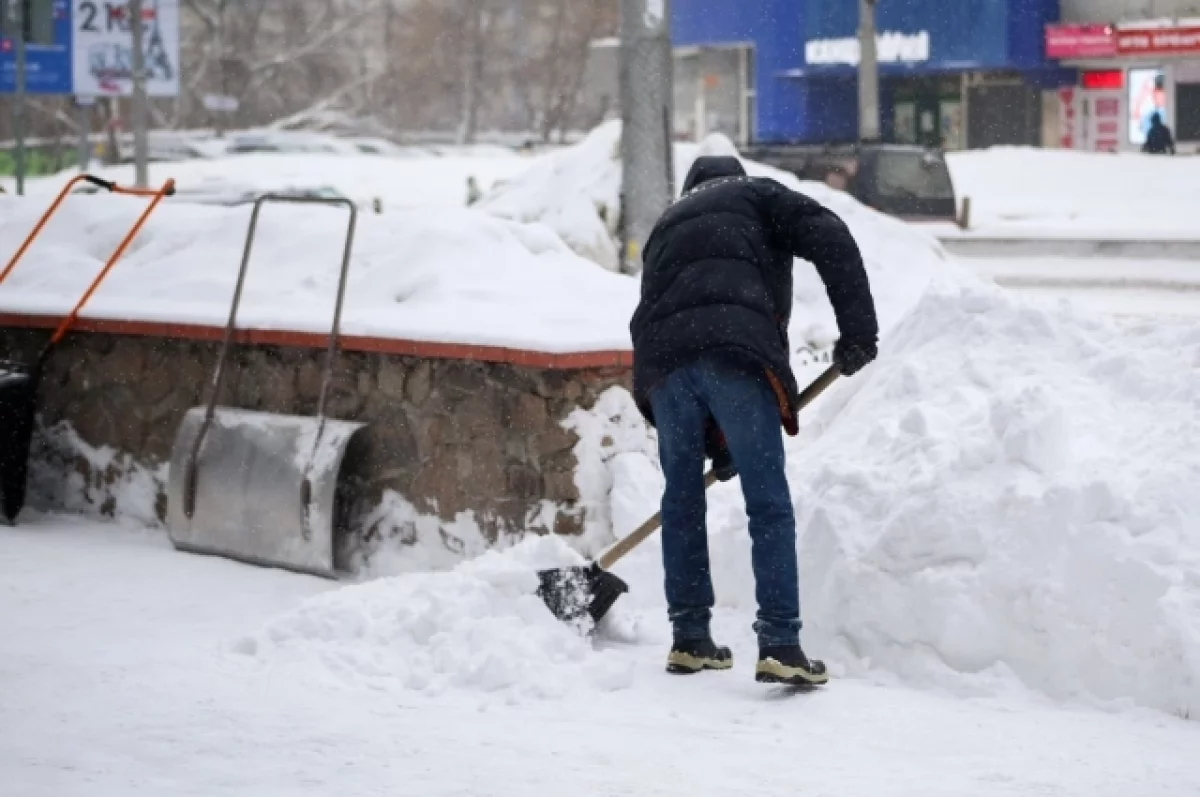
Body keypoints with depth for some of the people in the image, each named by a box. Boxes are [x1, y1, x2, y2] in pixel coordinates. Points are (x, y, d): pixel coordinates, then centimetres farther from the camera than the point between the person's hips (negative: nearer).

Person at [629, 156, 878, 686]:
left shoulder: (667, 227, 37)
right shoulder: (757, 196, 23)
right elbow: (830, 239, 2)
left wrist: (714, 443, 33)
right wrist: (858, 327, 0)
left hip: (661, 360, 5)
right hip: (735, 350, -5)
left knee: (682, 498, 17)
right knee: (768, 504, -3)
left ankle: (690, 640, 21)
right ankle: (781, 646, -9)